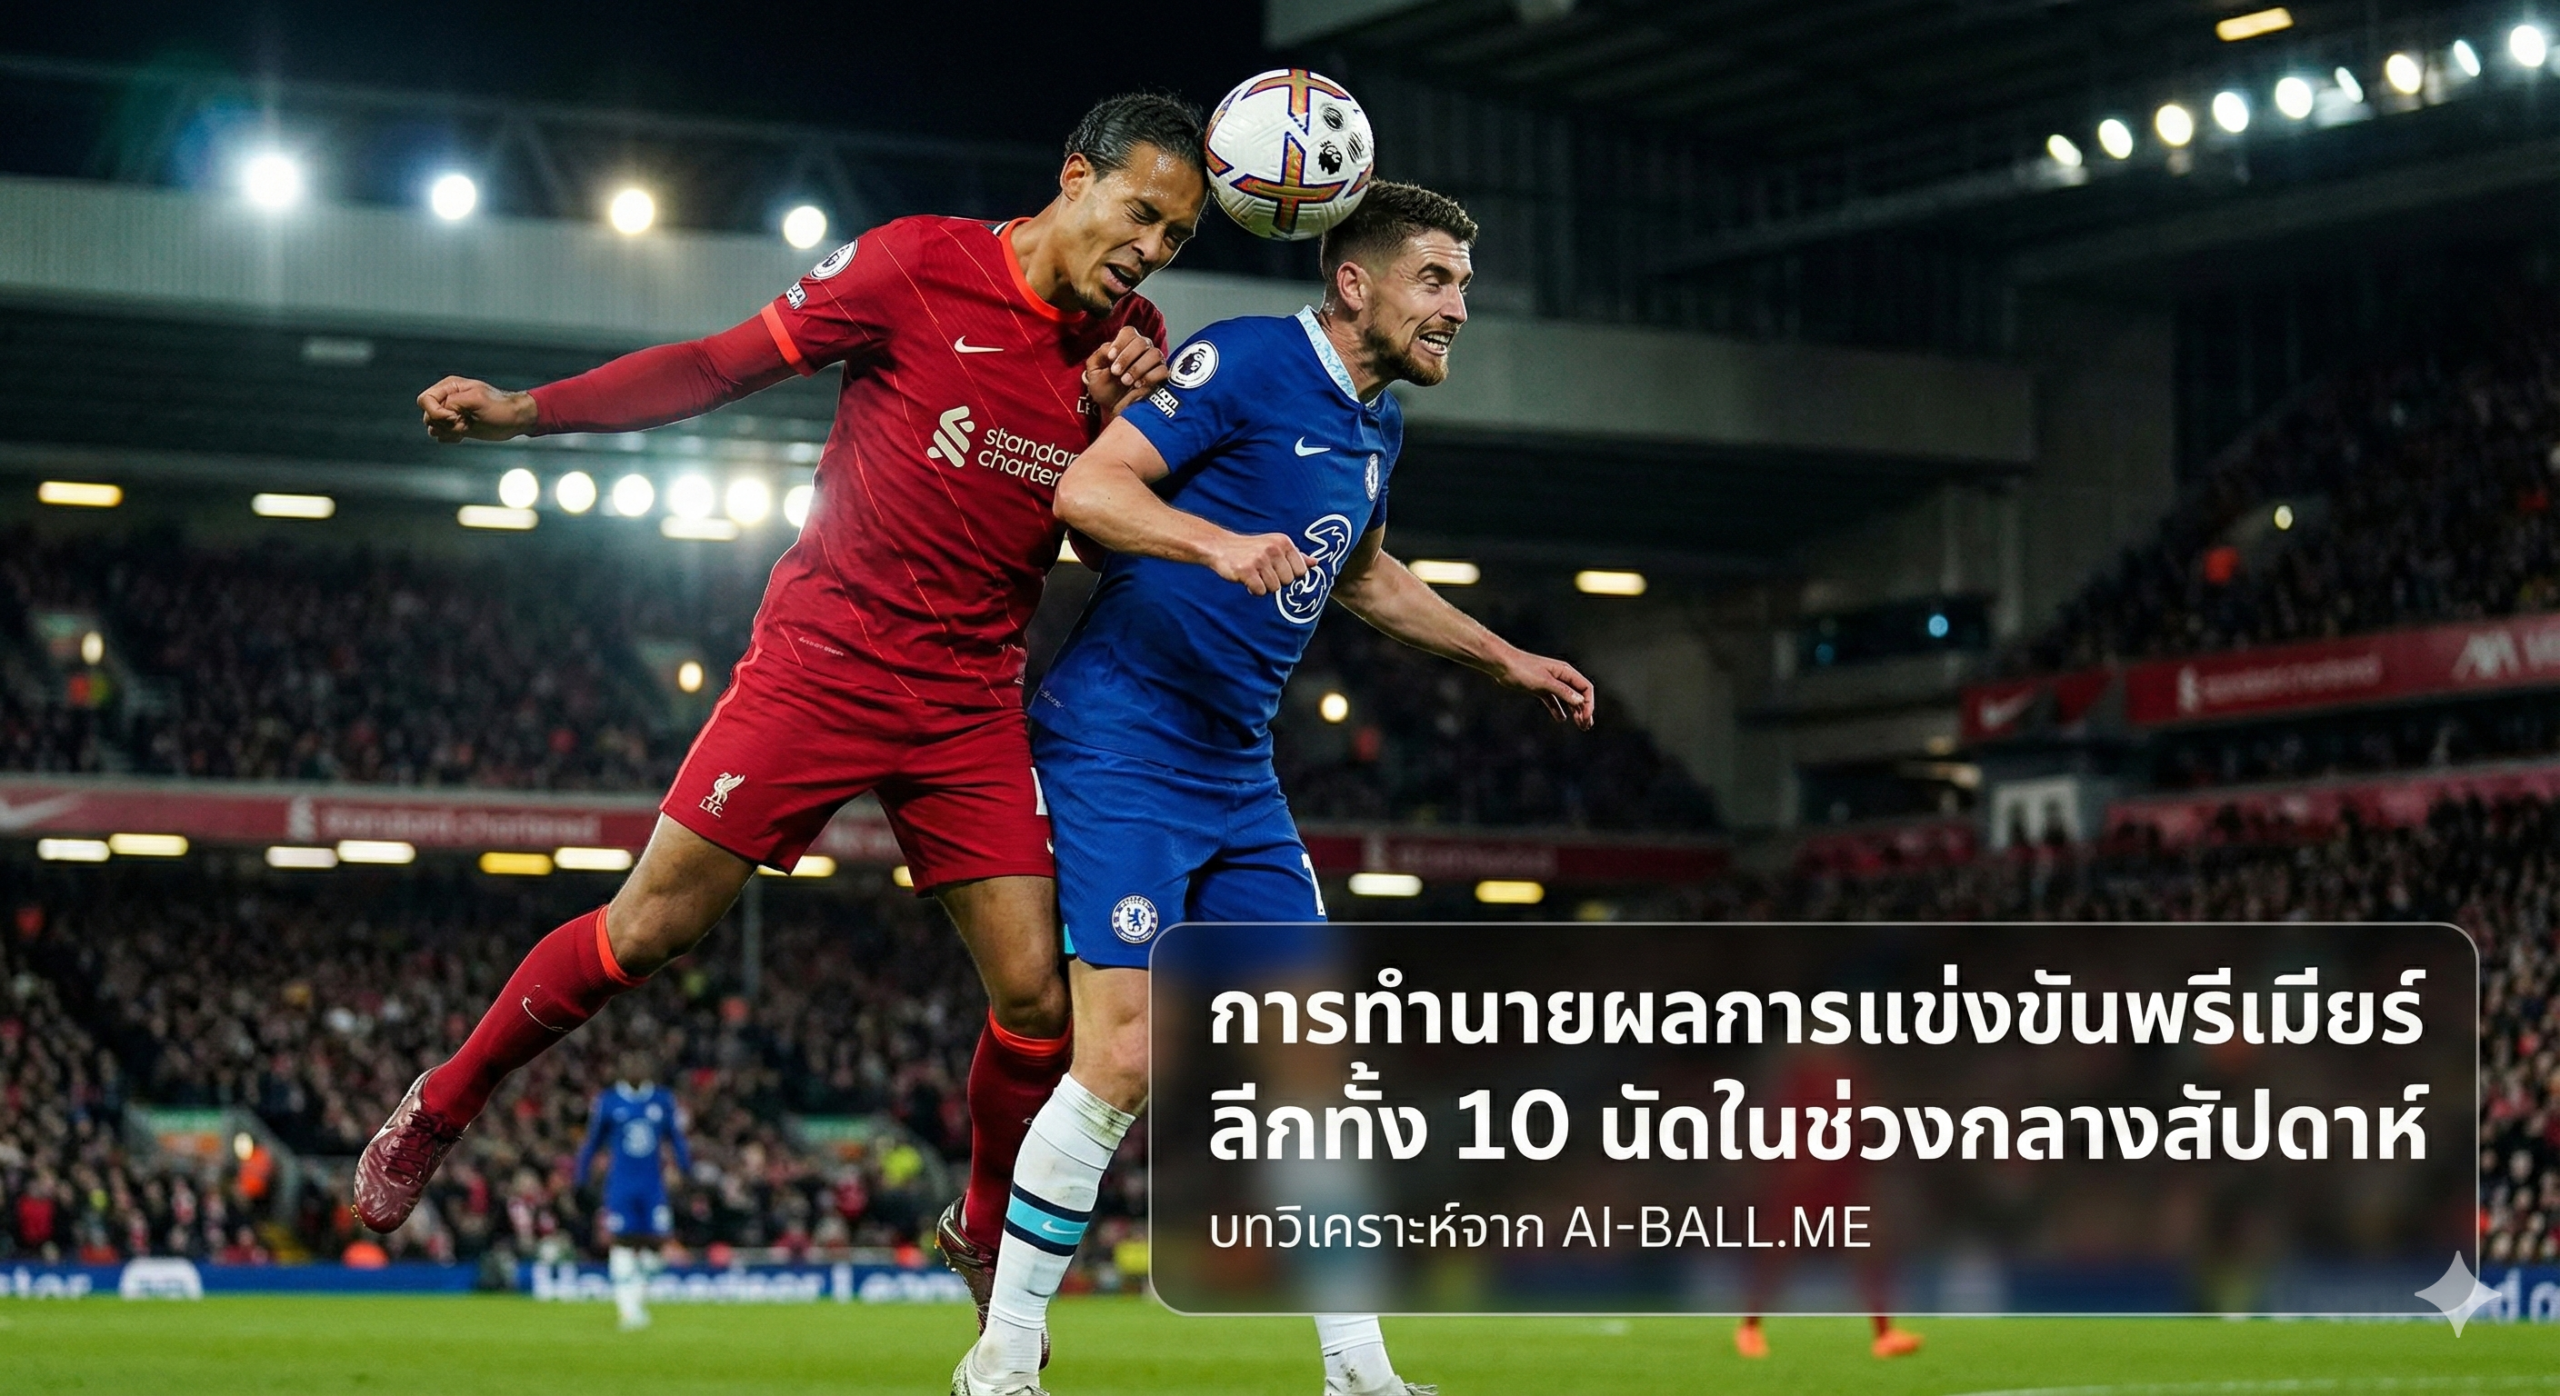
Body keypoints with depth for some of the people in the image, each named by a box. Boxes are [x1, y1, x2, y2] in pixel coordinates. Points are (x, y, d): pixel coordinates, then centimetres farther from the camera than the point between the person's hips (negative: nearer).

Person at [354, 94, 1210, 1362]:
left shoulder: (1126, 346, 5)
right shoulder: (922, 264, -10)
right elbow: (721, 366, -4)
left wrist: (1123, 431, -9)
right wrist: (524, 411, -10)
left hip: (971, 706, 4)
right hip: (822, 663, -4)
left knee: (1035, 996, -3)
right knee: (650, 928, -5)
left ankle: (987, 1234, 23)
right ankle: (438, 1109, 18)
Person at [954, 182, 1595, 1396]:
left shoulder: (1376, 425, 14)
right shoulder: (1247, 362, -12)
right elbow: (1087, 488, -21)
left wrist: (1507, 661, 36)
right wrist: (1220, 542, -38)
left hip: (1236, 772, 9)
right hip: (1122, 749, -9)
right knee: (1125, 1057, -14)